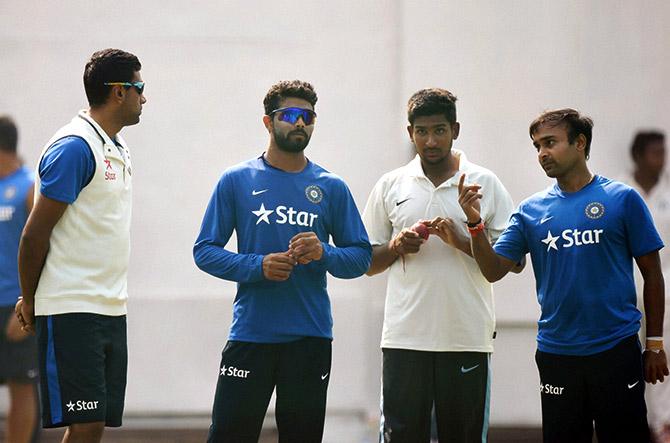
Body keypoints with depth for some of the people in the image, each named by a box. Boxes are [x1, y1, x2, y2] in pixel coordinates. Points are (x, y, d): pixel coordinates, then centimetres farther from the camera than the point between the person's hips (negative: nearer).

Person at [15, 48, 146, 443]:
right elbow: (35, 234, -12)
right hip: (71, 311, -9)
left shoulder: (120, 151, 16)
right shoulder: (74, 148, -13)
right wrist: (30, 303, -3)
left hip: (112, 310, 9)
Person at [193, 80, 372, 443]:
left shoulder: (332, 188, 7)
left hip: (311, 338, 2)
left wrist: (324, 254, -14)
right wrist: (257, 266, -15)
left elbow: (361, 256, 8)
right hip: (250, 334, -2)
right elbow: (205, 250, 1)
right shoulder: (236, 181, 3)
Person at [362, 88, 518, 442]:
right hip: (403, 337, 1)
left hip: (467, 338, -1)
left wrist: (462, 241, -12)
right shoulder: (391, 186, 11)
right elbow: (368, 263, 14)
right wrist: (396, 247, -6)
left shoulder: (485, 183, 5)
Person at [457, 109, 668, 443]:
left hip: (617, 350, -3)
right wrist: (475, 223, -13)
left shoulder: (622, 199, -2)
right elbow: (493, 270, 3)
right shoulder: (531, 210, 6)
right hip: (556, 353, 3)